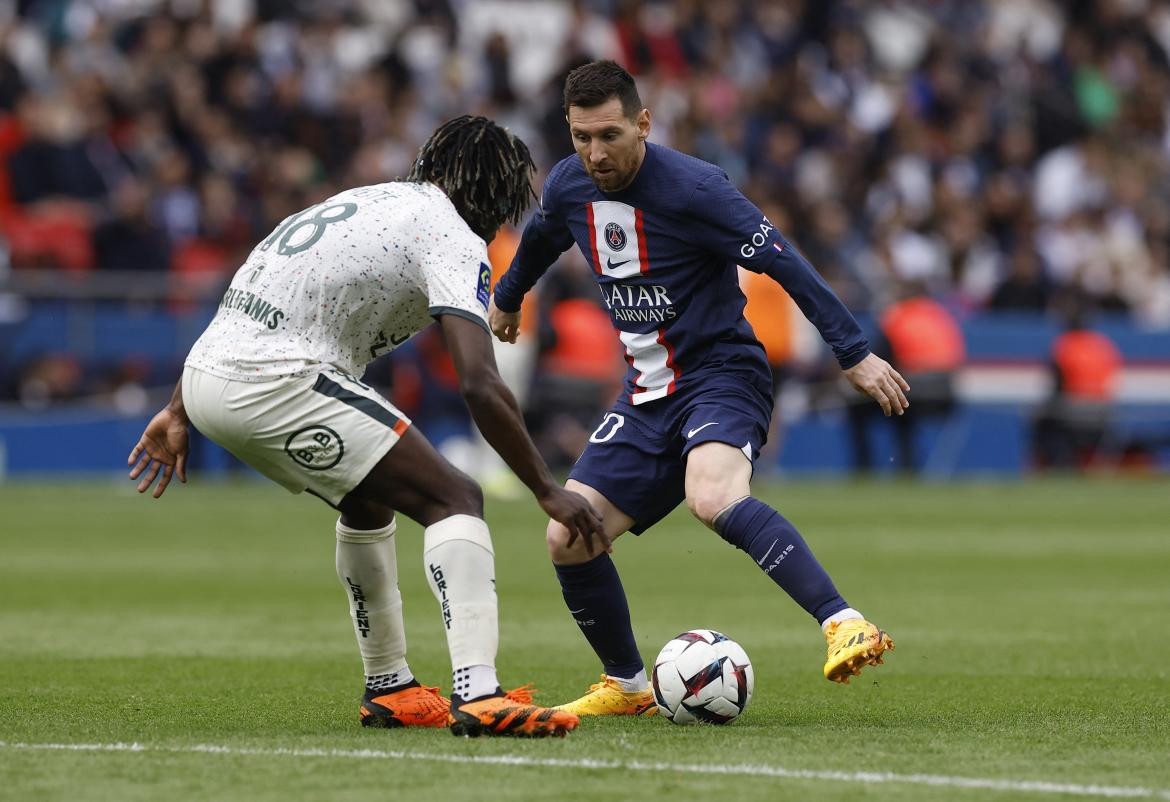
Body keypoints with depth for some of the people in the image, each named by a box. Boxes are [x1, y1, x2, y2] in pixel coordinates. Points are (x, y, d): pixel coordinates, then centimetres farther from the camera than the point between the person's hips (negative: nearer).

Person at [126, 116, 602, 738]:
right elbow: (479, 387, -13)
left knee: (368, 497, 29)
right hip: (278, 380, -9)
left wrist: (178, 413, 30)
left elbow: (239, 299, 27)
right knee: (454, 500, -7)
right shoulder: (454, 238, -1)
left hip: (206, 379, 9)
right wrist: (548, 492, -6)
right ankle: (478, 694, -24)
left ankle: (387, 687, 34)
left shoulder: (368, 200, 26)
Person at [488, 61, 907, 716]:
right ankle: (627, 687, 20)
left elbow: (783, 261, -20)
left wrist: (855, 353, -24)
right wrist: (508, 297, 46)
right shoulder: (568, 187, 2)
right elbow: (540, 240, 27)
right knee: (569, 539, 0)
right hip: (648, 392, 7)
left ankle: (845, 625, -43)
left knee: (712, 497, -37)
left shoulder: (693, 188, -19)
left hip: (721, 374, -7)